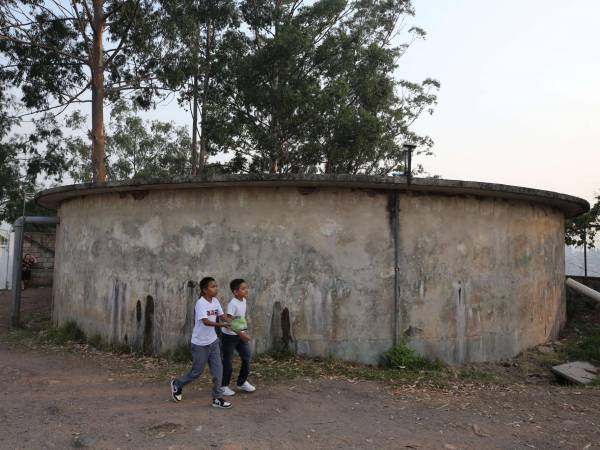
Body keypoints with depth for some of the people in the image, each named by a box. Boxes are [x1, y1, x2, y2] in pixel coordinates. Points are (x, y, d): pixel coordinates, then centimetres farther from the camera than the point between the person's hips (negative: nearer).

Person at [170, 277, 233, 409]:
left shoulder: (215, 301, 0)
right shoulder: (201, 303, -23)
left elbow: (222, 316, -1)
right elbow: (205, 322, -34)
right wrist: (222, 325, -45)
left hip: (213, 342, 6)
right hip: (200, 344, -6)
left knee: (217, 370, 2)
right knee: (197, 371, 8)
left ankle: (216, 399, 12)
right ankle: (177, 384, 34)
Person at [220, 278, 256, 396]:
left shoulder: (244, 300, 1)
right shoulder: (232, 304, -24)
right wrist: (241, 334, -31)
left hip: (240, 334, 8)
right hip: (229, 335, -8)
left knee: (247, 358, 9)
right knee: (227, 361, 4)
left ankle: (242, 382, 26)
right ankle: (224, 386, 20)